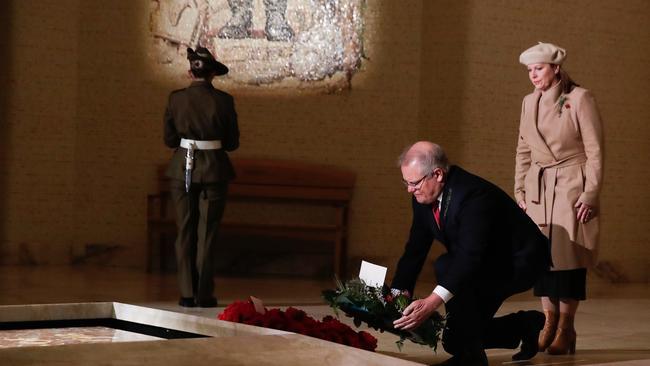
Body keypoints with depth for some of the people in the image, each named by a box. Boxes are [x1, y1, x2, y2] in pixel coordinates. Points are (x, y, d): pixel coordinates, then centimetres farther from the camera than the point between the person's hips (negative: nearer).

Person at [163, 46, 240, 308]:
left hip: (182, 170, 1)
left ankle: (187, 293, 8)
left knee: (185, 232, 10)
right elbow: (232, 143, -1)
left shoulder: (176, 99, -3)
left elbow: (169, 139, 2)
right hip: (214, 172, -1)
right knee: (206, 233, 5)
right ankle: (204, 294, 4)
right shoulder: (223, 101, -7)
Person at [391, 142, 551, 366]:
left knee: (446, 267, -32)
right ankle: (525, 325, 29)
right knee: (454, 340, 8)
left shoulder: (474, 194, -32)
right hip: (487, 264, 9)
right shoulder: (423, 197, -6)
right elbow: (415, 250, -2)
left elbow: (470, 255, -41)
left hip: (520, 263, -9)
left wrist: (431, 303, -49)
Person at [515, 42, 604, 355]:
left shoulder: (579, 99, -9)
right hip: (538, 190, 6)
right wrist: (520, 190, 9)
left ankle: (566, 330, 0)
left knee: (568, 256, -5)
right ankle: (549, 324, 10)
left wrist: (589, 194, -13)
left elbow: (595, 151, -9)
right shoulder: (530, 102, 9)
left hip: (571, 188, -5)